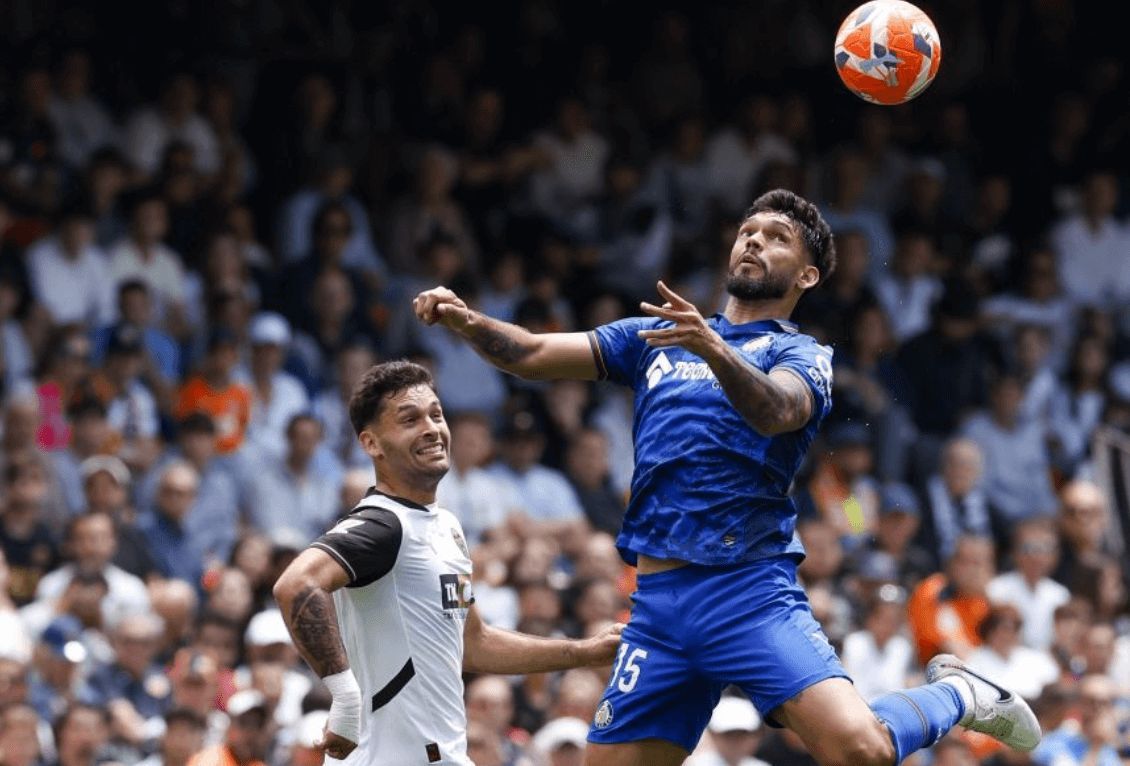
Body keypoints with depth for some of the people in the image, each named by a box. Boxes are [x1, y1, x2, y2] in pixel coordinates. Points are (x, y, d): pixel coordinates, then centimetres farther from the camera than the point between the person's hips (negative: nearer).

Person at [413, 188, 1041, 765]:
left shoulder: (802, 357, 5)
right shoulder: (656, 337, 20)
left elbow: (777, 412, -19)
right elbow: (533, 355, 14)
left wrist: (713, 349, -38)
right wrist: (468, 321, -6)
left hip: (752, 592, -5)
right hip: (658, 602, 5)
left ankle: (954, 695, 8)